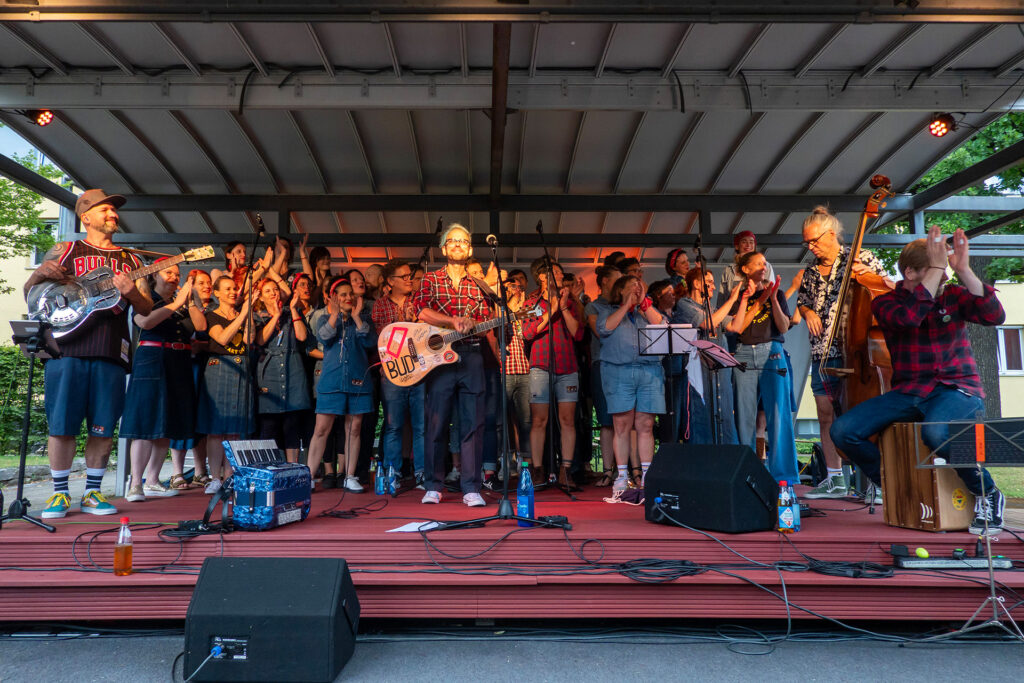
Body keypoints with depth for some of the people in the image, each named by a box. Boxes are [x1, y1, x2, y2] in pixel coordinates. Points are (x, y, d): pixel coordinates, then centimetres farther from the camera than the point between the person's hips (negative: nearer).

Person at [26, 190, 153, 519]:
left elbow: (147, 309, 11)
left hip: (111, 354, 2)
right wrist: (40, 273, -11)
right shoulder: (65, 251, 11)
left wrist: (132, 293, -11)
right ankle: (60, 493, 13)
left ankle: (92, 493, 15)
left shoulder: (130, 260, 16)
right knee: (61, 425, 0)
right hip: (66, 349, -2)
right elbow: (29, 294, 10)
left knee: (103, 428, 3)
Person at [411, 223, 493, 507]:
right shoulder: (431, 279, 8)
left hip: (471, 355, 2)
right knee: (437, 423, 2)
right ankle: (433, 486, 13)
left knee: (473, 423, -1)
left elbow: (486, 322, 10)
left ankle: (471, 488, 5)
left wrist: (470, 324, -11)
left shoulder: (477, 284, 15)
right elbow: (422, 311, -8)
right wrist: (454, 321, -16)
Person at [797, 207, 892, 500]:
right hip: (823, 353, 6)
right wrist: (808, 312, 4)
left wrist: (869, 275, -18)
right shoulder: (811, 272, 15)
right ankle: (834, 480, 16)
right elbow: (801, 302, 26)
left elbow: (892, 289, 0)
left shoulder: (861, 258, 1)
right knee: (827, 417, 7)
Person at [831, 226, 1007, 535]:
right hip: (908, 392, 2)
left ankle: (988, 496, -8)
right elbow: (909, 317, -22)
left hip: (957, 389, -2)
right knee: (842, 430, -16)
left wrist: (963, 270, -18)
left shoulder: (953, 295, 4)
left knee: (935, 432, -37)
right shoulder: (885, 303, 1)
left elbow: (995, 315, -15)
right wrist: (936, 268, -19)